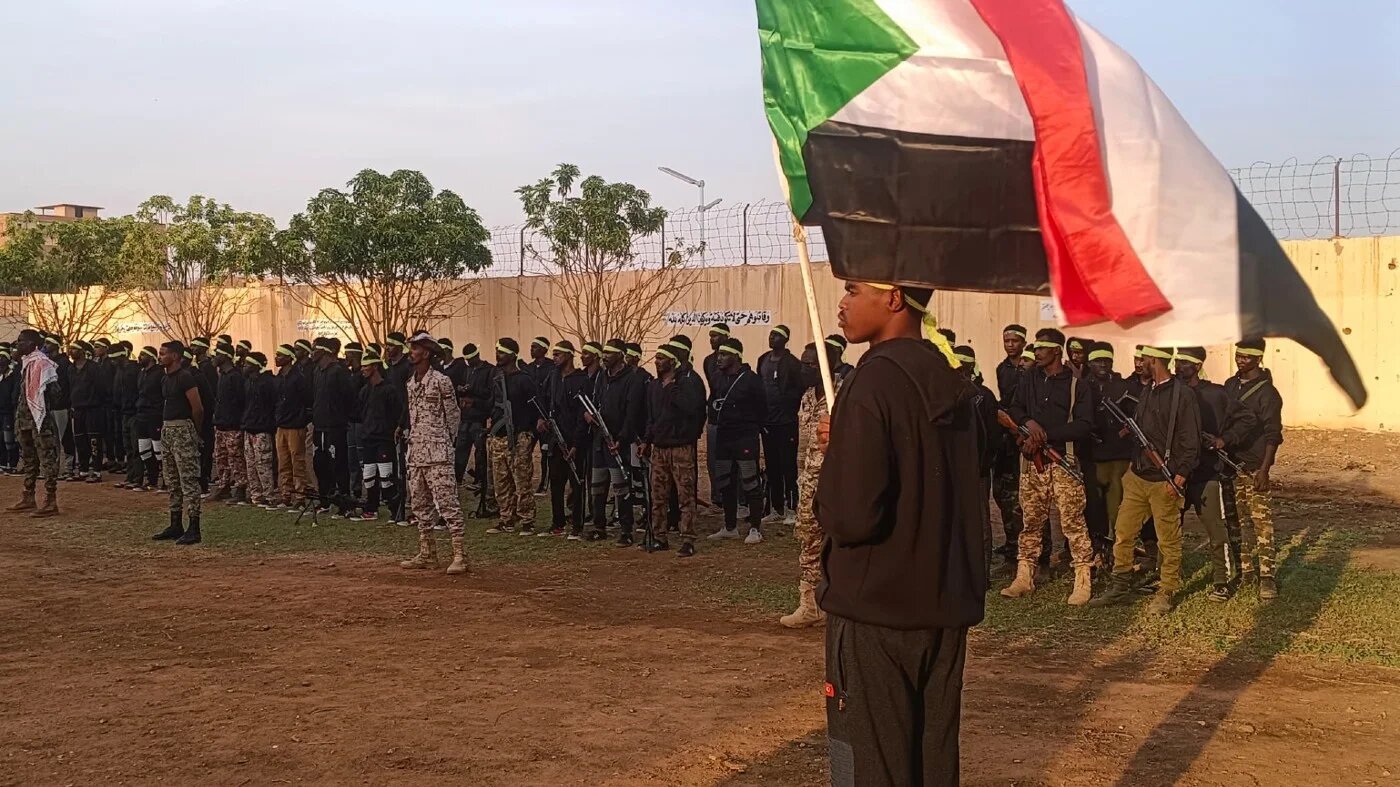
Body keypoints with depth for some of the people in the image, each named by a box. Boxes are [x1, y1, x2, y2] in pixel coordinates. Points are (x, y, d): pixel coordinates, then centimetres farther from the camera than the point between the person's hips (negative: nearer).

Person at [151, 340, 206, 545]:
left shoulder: (185, 377, -14)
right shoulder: (166, 379, 14)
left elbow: (198, 408, -15)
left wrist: (196, 433, -5)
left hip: (183, 430, -10)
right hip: (167, 429, 10)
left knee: (189, 480, -9)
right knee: (173, 482, 14)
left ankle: (193, 529, -8)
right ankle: (176, 526, 22)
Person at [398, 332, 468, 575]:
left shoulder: (441, 381, -7)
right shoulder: (411, 383, 15)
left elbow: (454, 415, -2)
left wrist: (444, 442, 2)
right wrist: (411, 437, 12)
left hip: (437, 454, -8)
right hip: (416, 452, 8)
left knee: (447, 502, -12)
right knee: (419, 505, 11)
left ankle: (459, 555, -12)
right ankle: (427, 554, 19)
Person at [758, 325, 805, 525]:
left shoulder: (792, 363, -7)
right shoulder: (763, 360, 12)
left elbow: (799, 391, -9)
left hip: (786, 422, -6)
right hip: (767, 422, 6)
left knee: (788, 466, -4)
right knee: (771, 467, 10)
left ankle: (791, 510, 0)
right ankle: (775, 509, 17)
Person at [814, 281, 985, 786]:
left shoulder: (874, 380, -18)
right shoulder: (948, 380, 6)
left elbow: (852, 515, -24)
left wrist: (826, 492, -3)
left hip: (875, 608, -7)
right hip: (945, 604, 7)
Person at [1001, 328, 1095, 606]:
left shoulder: (1077, 386, -2)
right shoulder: (1029, 378, 12)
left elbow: (1084, 426, -8)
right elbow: (1014, 408, 11)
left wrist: (1046, 435, -14)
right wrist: (1029, 422, -11)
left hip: (1064, 462, -4)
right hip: (1032, 461, 4)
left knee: (1073, 521, -7)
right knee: (1031, 521, 9)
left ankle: (1083, 581, -2)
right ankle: (1024, 577, 15)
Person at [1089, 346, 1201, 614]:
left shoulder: (1182, 394, -11)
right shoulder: (1147, 391, 14)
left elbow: (1191, 443, -13)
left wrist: (1178, 479, -17)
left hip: (1164, 481, -8)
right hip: (1137, 476, 8)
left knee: (1168, 542, 2)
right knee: (1123, 532, 9)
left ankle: (1166, 593, 13)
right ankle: (1119, 587, 19)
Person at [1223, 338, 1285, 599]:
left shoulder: (1267, 392, -9)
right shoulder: (1230, 385, 10)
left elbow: (1273, 436, -11)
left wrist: (1264, 470, -16)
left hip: (1255, 468, -6)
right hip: (1231, 464, 6)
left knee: (1261, 522, -7)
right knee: (1238, 521, 11)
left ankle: (1267, 576, -4)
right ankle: (1244, 569, 19)